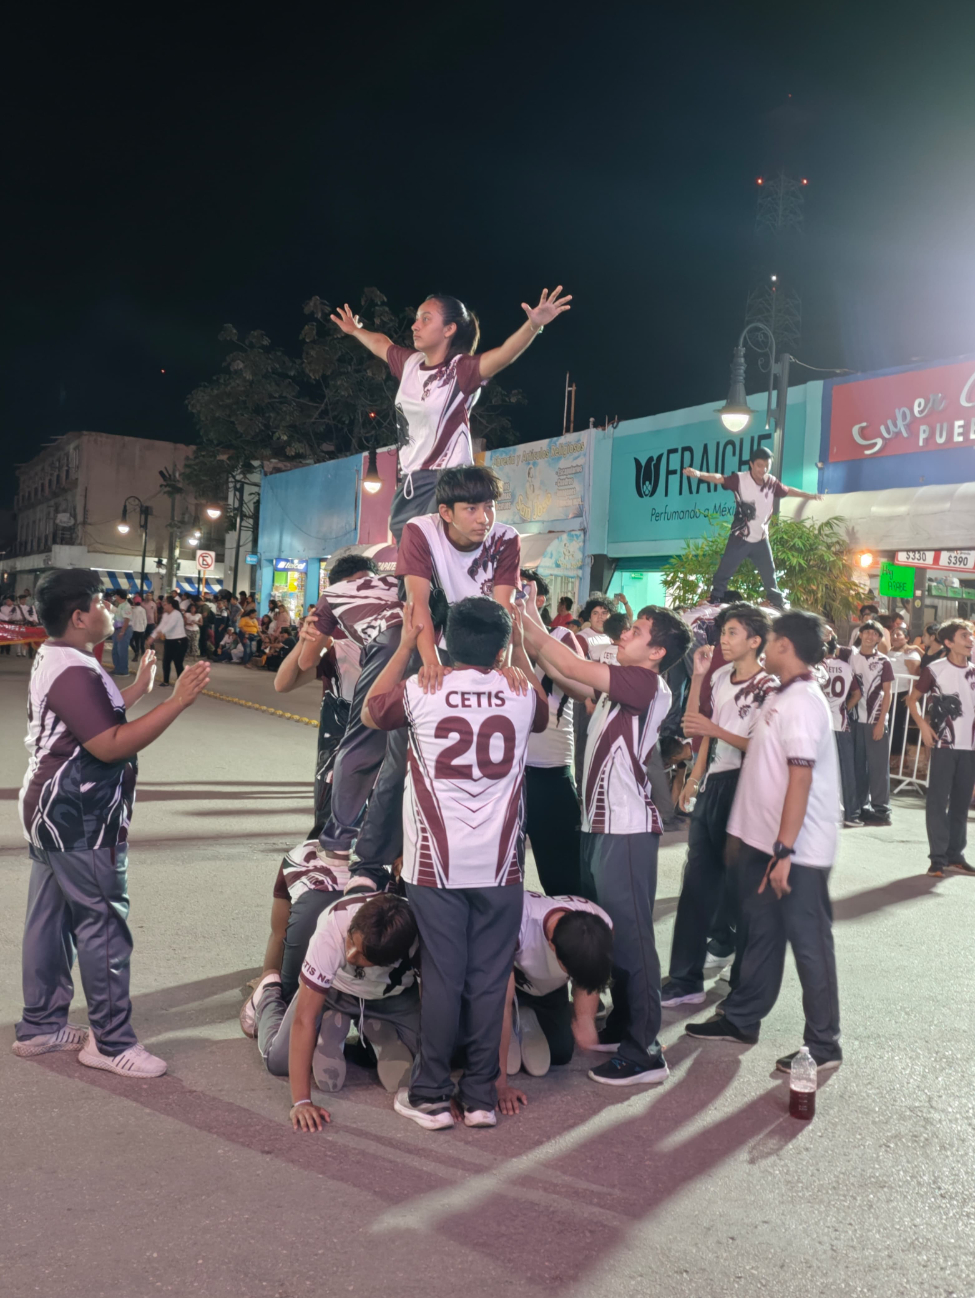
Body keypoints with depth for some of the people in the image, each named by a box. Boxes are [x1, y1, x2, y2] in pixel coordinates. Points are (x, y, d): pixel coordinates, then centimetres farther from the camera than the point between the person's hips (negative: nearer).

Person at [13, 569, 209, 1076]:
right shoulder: (73, 671, -22)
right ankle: (111, 1042, 7)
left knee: (50, 919, 16)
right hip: (80, 821, -11)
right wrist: (177, 702, -30)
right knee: (104, 926, -2)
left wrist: (139, 688, 16)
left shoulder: (54, 659, 12)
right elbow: (110, 746, -27)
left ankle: (39, 1026, 27)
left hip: (53, 813, 11)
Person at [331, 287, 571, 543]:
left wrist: (534, 326, -47)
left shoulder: (461, 370, -12)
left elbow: (504, 354, -30)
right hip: (409, 484, 7)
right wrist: (355, 330, 47)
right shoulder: (410, 363, 8)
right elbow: (380, 343, 30)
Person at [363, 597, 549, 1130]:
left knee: (442, 977, 7)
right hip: (500, 864, 1)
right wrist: (521, 646, 26)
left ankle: (430, 1096, 16)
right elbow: (544, 715, 26)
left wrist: (406, 645, 18)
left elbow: (370, 712, 16)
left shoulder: (422, 689, -6)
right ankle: (480, 1095, 18)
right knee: (490, 979, 8)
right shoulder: (522, 692, -1)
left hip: (437, 862, -1)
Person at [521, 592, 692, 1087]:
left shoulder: (649, 685, -14)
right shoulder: (617, 683, 13)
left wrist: (528, 622, -11)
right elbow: (558, 670, 12)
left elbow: (570, 665, -19)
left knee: (631, 934, -5)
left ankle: (644, 1052, 3)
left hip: (627, 829, -10)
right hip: (600, 823, 10)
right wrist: (527, 625, 5)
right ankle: (621, 1027, 33)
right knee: (606, 929, 18)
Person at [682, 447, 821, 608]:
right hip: (740, 539, -4)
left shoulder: (772, 483, 0)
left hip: (761, 539, 4)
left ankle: (780, 607, 32)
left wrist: (810, 495, 27)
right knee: (723, 574, -1)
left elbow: (788, 491, 18)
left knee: (770, 576, 17)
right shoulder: (740, 479, -14)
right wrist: (699, 474, -43)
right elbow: (719, 478, -26)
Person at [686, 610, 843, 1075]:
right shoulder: (782, 697, 9)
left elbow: (801, 778, -25)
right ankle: (741, 1019, 33)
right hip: (764, 839, 9)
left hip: (797, 850, -9)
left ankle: (823, 1046, 17)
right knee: (761, 931, 19)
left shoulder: (802, 702, -20)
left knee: (809, 944, 3)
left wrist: (784, 851, -26)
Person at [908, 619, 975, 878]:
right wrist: (922, 724, -12)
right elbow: (913, 698, 2)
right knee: (938, 800, -3)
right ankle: (938, 858, 1)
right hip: (944, 744, -4)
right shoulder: (935, 670, -4)